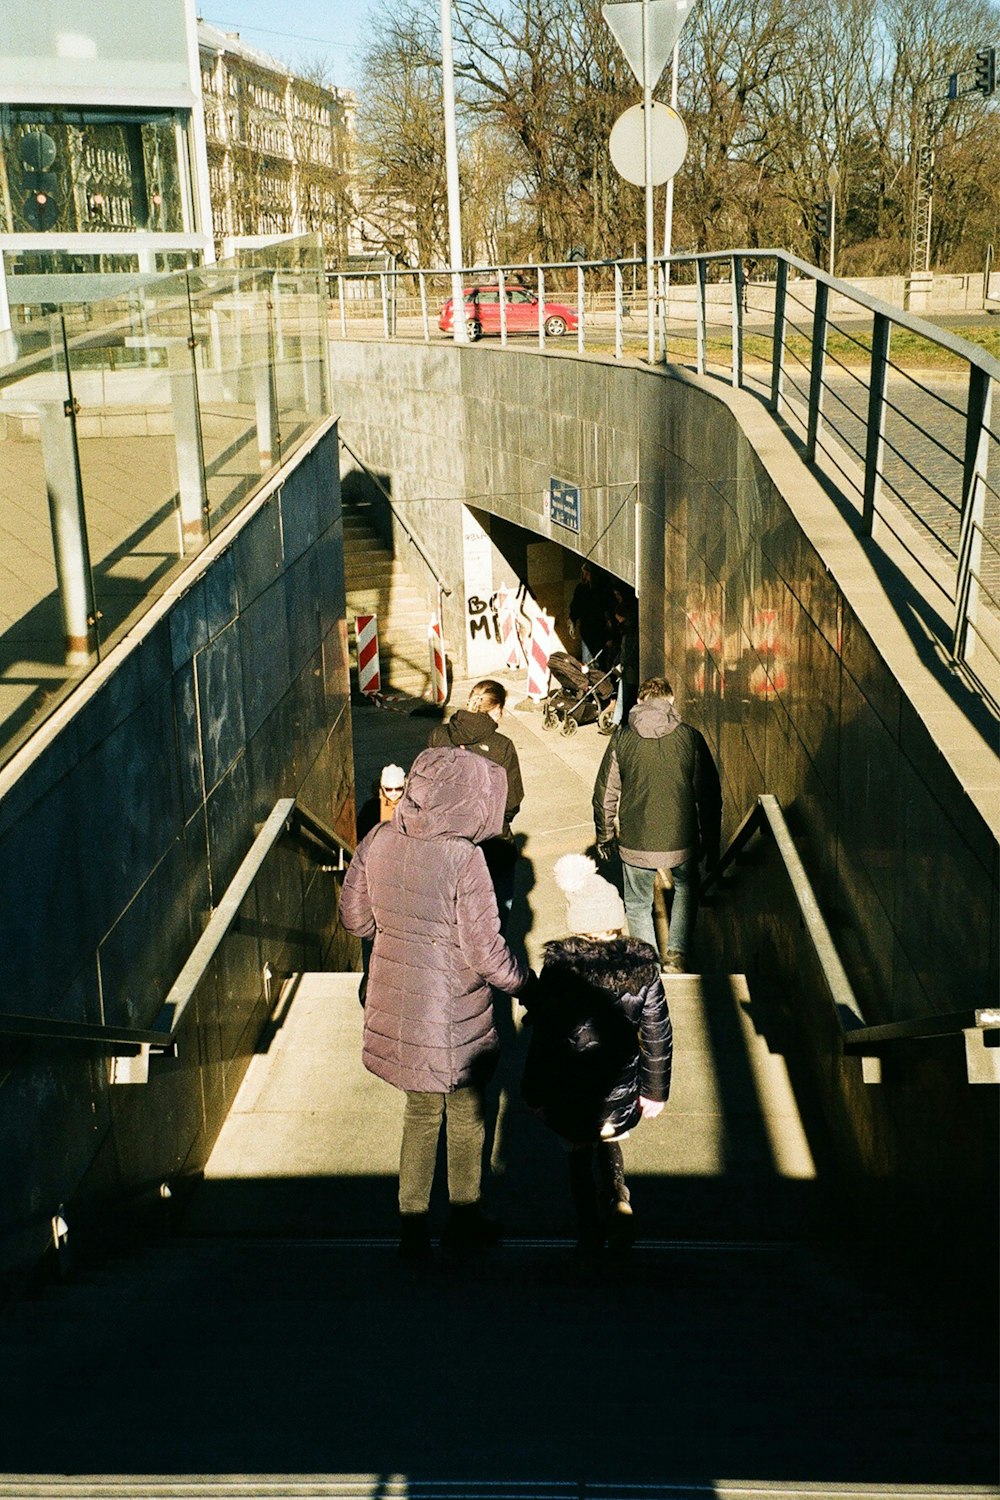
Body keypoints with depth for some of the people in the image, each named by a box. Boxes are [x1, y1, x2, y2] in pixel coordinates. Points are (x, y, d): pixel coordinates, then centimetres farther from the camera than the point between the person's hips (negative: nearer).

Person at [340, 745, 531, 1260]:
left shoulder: (378, 840, -8)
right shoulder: (462, 857, -25)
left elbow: (355, 918, 5)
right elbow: (486, 952, -20)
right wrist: (523, 981, -2)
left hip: (396, 1002, 5)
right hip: (453, 1015, -5)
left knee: (420, 1115, 24)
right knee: (466, 1118, 19)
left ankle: (412, 1228, 32)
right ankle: (464, 1220, 37)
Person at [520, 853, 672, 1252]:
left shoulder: (559, 968, -23)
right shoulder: (642, 965, -15)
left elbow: (543, 1037, -15)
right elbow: (657, 1035, -7)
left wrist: (535, 1092, -1)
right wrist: (655, 1091, 7)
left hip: (569, 1091, -2)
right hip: (620, 1086, 2)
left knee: (581, 1155, 22)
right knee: (608, 1141, 31)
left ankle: (590, 1233, 34)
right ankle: (618, 1201, 10)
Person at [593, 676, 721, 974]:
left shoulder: (622, 738, -4)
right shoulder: (690, 738, -5)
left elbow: (605, 795, 0)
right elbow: (709, 796, -1)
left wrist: (604, 837, 15)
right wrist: (711, 843, 11)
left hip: (636, 846, 0)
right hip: (681, 844, 1)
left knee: (639, 906, 18)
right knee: (684, 894, 26)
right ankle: (676, 955, 14)